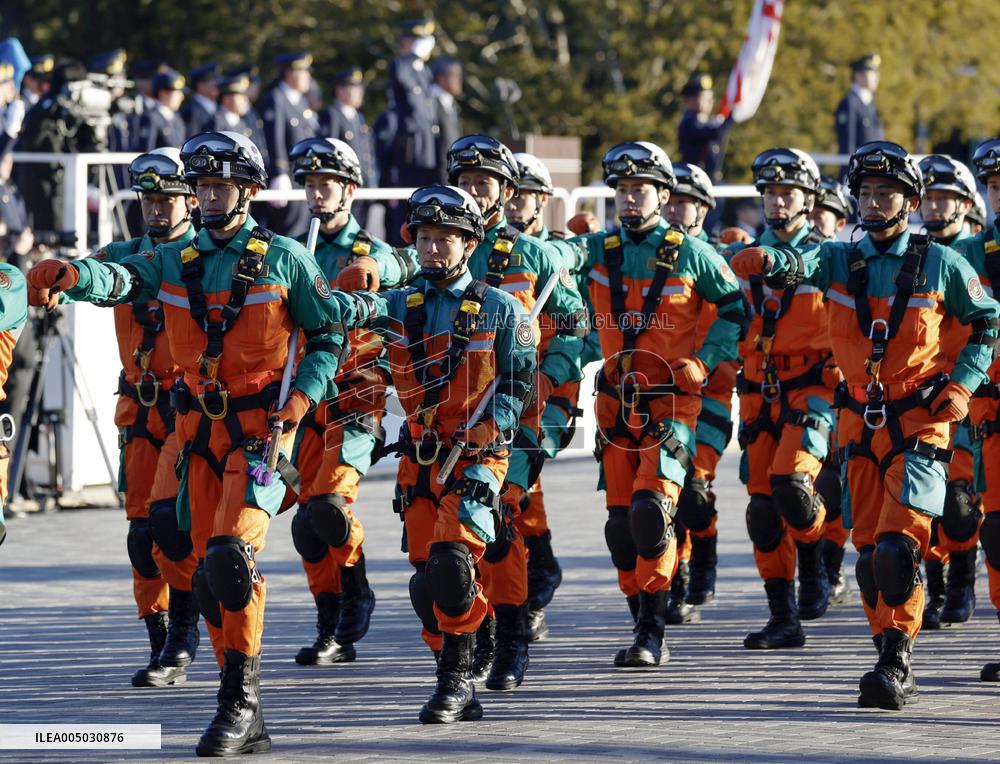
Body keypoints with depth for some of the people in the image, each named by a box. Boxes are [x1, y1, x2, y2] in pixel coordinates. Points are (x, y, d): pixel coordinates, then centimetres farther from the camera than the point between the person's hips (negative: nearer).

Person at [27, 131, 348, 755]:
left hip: (261, 426, -5)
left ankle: (240, 695, -12)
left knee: (232, 554, -21)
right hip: (200, 428, 5)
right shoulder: (178, 261, 8)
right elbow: (122, 280, -11)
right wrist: (69, 275, -33)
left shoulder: (285, 259, 0)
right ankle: (247, 720, 11)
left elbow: (330, 335, 6)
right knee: (211, 569, 4)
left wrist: (300, 400, -8)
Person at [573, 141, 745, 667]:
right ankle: (645, 629, 14)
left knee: (650, 507, -19)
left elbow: (735, 309, 6)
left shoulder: (691, 254, -3)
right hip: (616, 402, 4)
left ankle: (653, 632, -15)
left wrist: (702, 363, -3)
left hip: (671, 402, -4)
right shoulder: (597, 252, 6)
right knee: (621, 522, 3)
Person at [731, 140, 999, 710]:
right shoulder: (842, 259, 4)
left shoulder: (941, 265, -2)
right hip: (860, 422, 4)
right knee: (870, 554, 6)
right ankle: (893, 658, 18)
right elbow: (801, 264, -17)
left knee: (899, 547, -16)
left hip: (920, 422, -4)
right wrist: (767, 262, -40)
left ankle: (898, 666, -14)